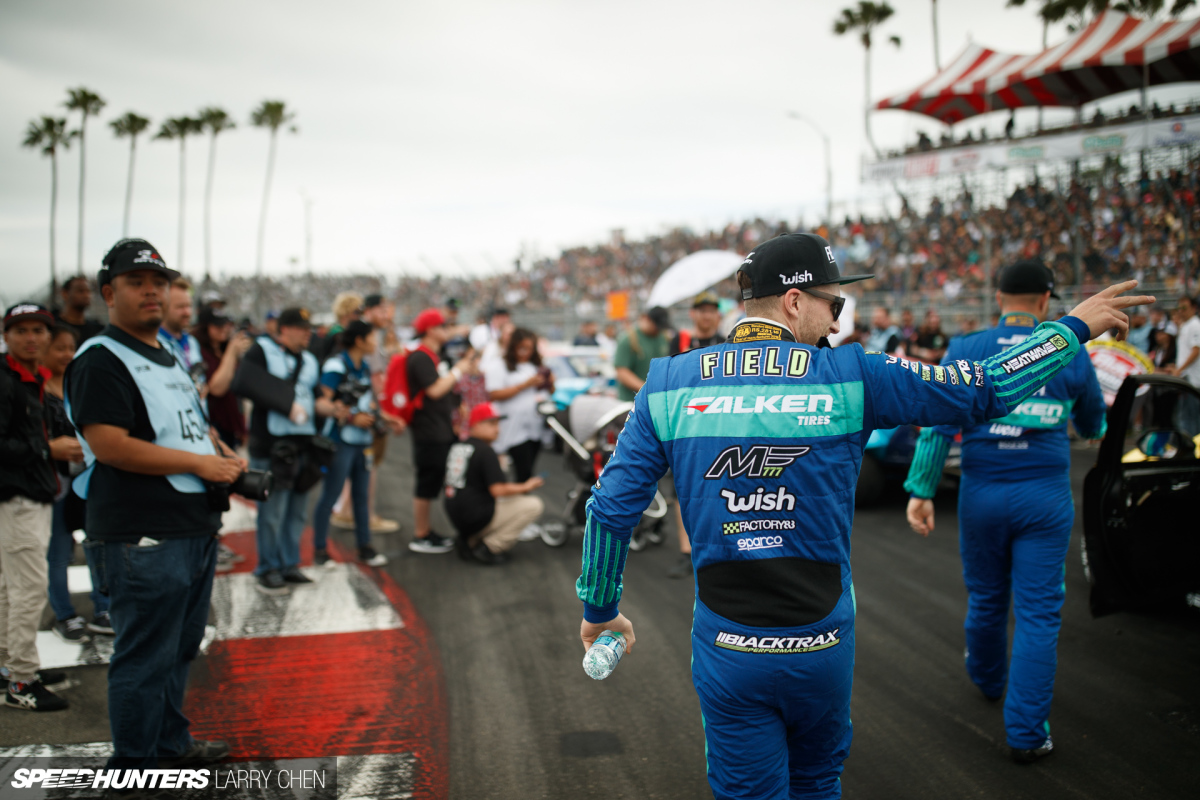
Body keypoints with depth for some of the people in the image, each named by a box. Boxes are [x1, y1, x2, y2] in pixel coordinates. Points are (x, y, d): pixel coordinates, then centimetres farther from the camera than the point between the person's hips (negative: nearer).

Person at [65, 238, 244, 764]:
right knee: (146, 657, -2)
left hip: (196, 528, 10)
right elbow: (109, 445, -21)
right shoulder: (100, 361, -11)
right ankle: (134, 766, 9)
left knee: (180, 647, 20)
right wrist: (200, 463, -18)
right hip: (143, 539, -10)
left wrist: (225, 458, 10)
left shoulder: (168, 358, 20)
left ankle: (171, 744, 34)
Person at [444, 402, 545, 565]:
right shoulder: (485, 451, -14)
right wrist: (525, 487, -5)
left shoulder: (456, 448, 12)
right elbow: (498, 489, -19)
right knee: (533, 505, -6)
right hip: (475, 519, -9)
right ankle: (488, 548, -5)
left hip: (455, 518, 9)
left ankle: (470, 540, 12)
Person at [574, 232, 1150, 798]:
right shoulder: (851, 377, -8)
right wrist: (1074, 327, 12)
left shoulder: (668, 382, -3)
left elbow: (611, 508, -2)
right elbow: (987, 390, -2)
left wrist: (599, 609, 12)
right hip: (822, 648, 0)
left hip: (727, 652, 0)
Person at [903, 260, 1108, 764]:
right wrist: (1090, 427, 35)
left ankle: (988, 681, 45)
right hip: (1045, 497, -1)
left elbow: (938, 423, -8)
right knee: (1038, 612, 3)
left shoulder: (965, 351, -3)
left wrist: (920, 490, -6)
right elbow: (1093, 424, 12)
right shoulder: (1070, 355, -3)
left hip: (982, 495, 2)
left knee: (985, 598, 20)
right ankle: (1027, 733, 4)